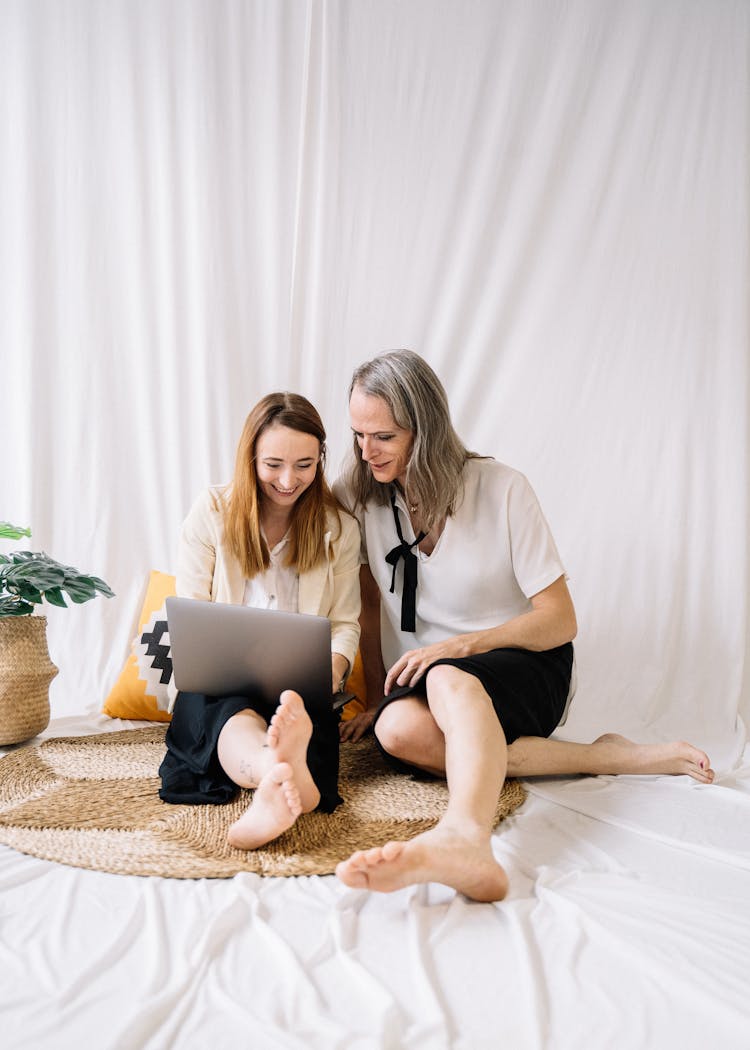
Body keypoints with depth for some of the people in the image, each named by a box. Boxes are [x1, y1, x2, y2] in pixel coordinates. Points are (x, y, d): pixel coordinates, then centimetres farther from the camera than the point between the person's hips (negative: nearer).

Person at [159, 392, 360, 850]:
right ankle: (287, 775, -71)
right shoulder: (212, 511, 4)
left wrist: (331, 672, -16)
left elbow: (345, 623, 7)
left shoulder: (339, 528, 8)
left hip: (298, 692, 2)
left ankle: (275, 790, -68)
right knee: (234, 713, -38)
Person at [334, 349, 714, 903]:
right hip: (426, 677, 3)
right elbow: (369, 608, 7)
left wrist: (458, 646, -19)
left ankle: (463, 837, -67)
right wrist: (376, 699, -4)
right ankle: (620, 758, -27)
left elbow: (560, 621, -8)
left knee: (448, 680, -38)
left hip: (528, 669, -3)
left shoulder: (501, 489, -9)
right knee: (399, 728, -34)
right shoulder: (360, 499, 1)